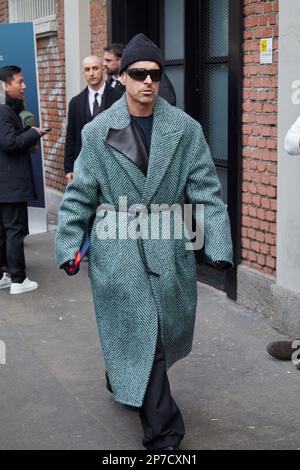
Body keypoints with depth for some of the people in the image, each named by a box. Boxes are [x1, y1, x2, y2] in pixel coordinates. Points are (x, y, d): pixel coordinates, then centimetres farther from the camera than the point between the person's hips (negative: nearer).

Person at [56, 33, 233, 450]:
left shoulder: (185, 129, -2)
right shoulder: (97, 132, -2)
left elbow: (206, 190, -3)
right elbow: (80, 195, 2)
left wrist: (219, 245, -9)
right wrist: (69, 246, -1)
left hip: (168, 248, 2)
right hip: (118, 251, -2)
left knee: (162, 329, 15)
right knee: (139, 336, 0)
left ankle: (122, 381, 46)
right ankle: (162, 432, 9)